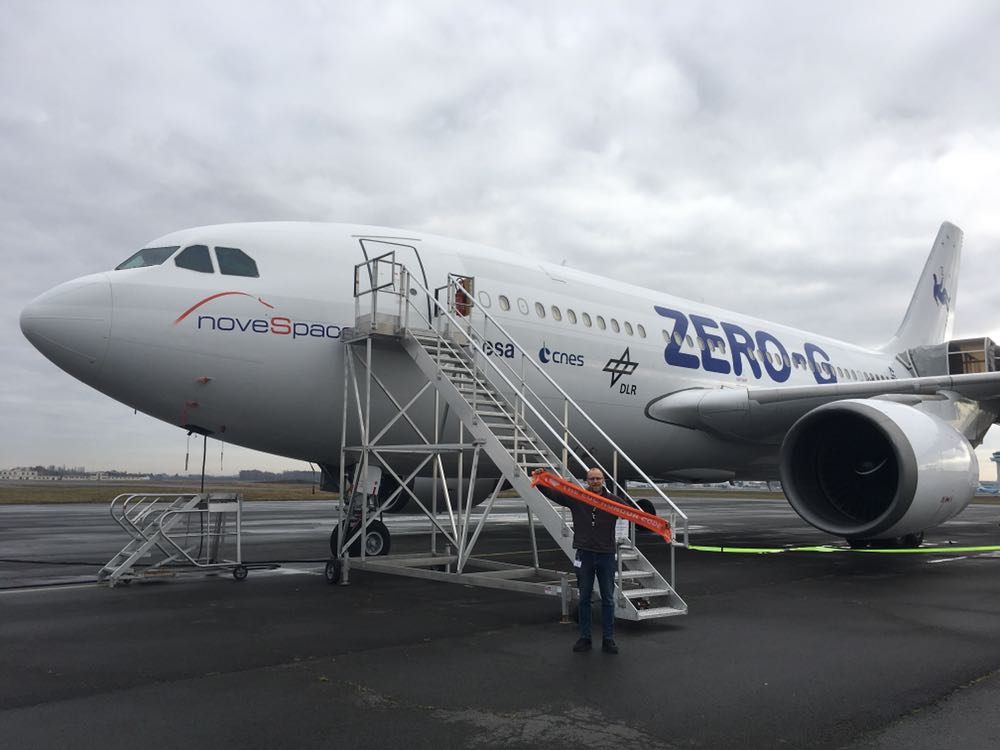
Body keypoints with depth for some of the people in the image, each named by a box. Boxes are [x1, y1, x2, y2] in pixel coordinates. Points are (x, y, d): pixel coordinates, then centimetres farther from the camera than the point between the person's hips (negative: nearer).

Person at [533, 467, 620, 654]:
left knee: (608, 599, 6)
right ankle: (584, 638, 18)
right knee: (584, 598, 8)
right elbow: (550, 493, 0)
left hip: (606, 555, 0)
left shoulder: (613, 501, -1)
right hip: (584, 554, 0)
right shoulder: (576, 498, 0)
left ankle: (608, 639, 15)